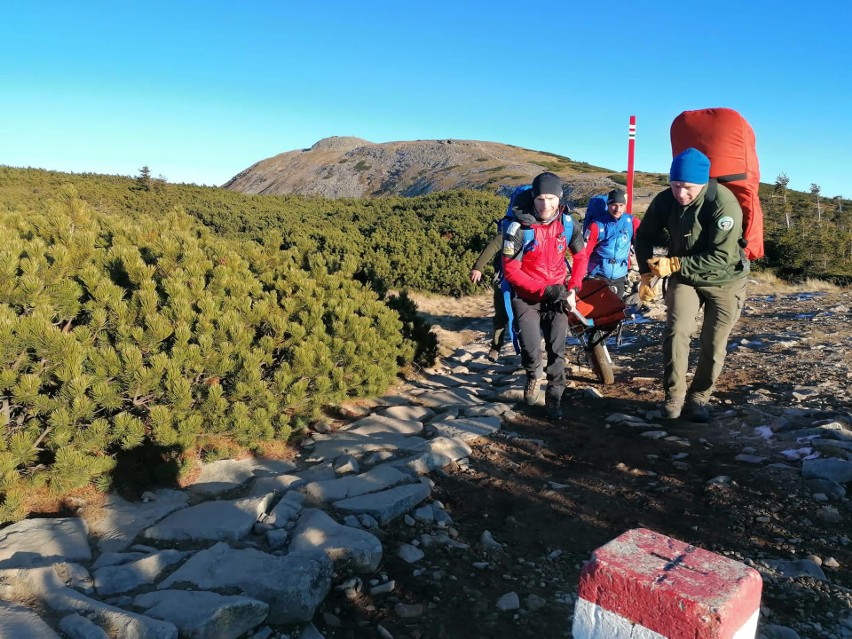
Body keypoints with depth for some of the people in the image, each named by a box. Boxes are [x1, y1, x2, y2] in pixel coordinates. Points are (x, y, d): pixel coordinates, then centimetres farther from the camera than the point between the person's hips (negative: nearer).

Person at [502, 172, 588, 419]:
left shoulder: (568, 224, -6)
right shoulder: (518, 228, -19)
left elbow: (580, 257, 10)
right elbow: (510, 271, -17)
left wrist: (572, 288, -2)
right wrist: (544, 289, -22)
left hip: (557, 295, 3)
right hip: (526, 297, -3)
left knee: (557, 350, -1)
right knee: (531, 349, -11)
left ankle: (554, 398, 16)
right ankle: (532, 376, 23)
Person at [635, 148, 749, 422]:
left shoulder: (724, 204, -29)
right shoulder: (664, 201, -15)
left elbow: (721, 257, -31)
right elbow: (645, 237, 2)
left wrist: (674, 264, -34)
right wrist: (646, 275, -1)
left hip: (725, 281, -2)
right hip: (684, 277, 2)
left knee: (713, 345, 3)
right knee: (676, 331, -17)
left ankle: (698, 398, 21)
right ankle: (674, 395, -2)